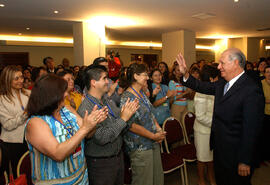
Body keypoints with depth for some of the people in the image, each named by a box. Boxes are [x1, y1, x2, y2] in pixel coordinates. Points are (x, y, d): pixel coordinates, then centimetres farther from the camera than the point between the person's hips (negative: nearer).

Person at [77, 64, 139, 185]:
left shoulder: (107, 99, 1)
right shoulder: (86, 109, -24)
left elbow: (119, 124, 7)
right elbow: (101, 138, -27)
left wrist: (128, 113, -13)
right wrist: (123, 118, -25)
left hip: (118, 156, 8)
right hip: (101, 164, -7)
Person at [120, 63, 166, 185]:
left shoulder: (141, 93, 9)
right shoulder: (126, 98, -19)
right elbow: (131, 125, -21)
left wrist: (159, 130, 2)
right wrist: (153, 136, -15)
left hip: (153, 143, 9)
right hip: (140, 148, -8)